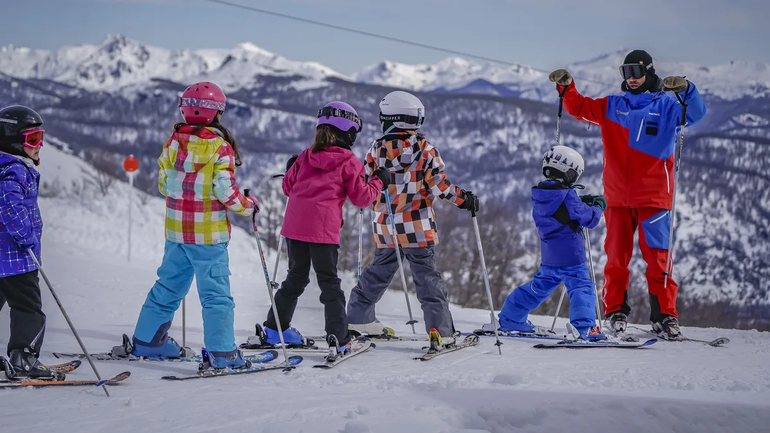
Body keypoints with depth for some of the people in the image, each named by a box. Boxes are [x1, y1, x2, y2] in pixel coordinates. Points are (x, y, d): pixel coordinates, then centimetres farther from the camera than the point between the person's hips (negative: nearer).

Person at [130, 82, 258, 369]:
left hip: (176, 228, 6)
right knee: (216, 292, -2)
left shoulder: (174, 142, 2)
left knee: (169, 286, 18)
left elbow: (163, 183, 9)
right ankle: (221, 352, -5)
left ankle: (146, 341, 26)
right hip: (209, 232, -6)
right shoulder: (220, 147, -13)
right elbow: (225, 191, -16)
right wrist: (249, 205, 1)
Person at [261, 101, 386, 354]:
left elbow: (289, 187, 18)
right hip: (323, 229, -5)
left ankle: (275, 329, 24)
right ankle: (338, 338, -2)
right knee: (329, 282, 2)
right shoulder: (349, 162, -1)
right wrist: (378, 182, 17)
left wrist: (291, 169, 38)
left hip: (294, 225, 5)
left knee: (296, 277, 19)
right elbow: (361, 198, 1)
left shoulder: (305, 157, 12)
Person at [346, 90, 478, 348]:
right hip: (418, 230, -3)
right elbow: (439, 186, -9)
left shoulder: (377, 151, -2)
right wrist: (464, 199, 5)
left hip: (386, 230, 3)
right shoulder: (425, 150, -8)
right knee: (428, 279, 1)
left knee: (377, 273, 19)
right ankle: (440, 331, -4)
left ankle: (359, 319, 25)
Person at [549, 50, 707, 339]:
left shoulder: (667, 105, 4)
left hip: (653, 197, -3)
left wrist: (686, 90, -31)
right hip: (618, 197, 3)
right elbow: (579, 107, 15)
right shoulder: (612, 106, 13)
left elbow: (695, 114, -12)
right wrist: (566, 86, -3)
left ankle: (664, 316, 1)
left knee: (658, 258, -5)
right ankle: (615, 311, 13)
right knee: (616, 257, 3)